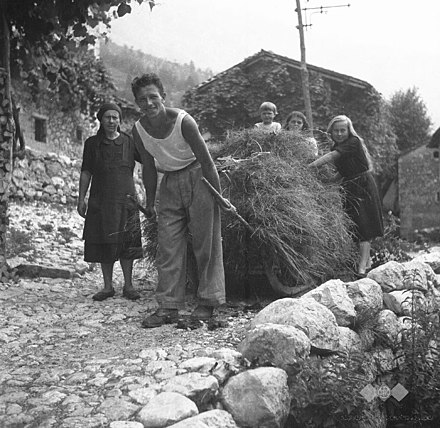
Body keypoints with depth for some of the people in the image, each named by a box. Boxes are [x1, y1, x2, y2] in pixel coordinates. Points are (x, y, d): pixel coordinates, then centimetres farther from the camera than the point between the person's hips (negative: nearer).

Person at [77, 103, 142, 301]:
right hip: (100, 201, 1)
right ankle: (108, 286, 14)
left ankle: (128, 285, 12)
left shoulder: (129, 142, 5)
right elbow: (86, 172, 9)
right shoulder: (92, 143, 7)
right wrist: (81, 199, 4)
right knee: (103, 243, 3)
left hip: (125, 200, -1)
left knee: (126, 244, 1)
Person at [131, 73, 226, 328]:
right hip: (170, 182, 5)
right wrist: (150, 202, 11)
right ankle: (169, 307, 6)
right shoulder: (139, 130, -8)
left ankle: (208, 302, 6)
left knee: (206, 242, -3)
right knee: (168, 246, 1)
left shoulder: (183, 121, -22)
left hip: (197, 177, -5)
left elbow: (206, 160, -17)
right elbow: (149, 167, 5)